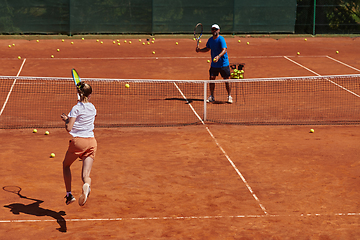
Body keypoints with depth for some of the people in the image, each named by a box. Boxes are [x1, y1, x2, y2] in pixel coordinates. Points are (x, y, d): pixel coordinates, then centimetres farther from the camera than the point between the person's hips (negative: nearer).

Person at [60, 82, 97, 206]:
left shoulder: (76, 108, -7)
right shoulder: (92, 108, 10)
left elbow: (69, 128, -12)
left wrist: (66, 119, 7)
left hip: (78, 141, -4)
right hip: (91, 141, 4)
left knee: (66, 165, 24)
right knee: (86, 174, -2)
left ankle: (69, 194, 19)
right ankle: (86, 186, -39)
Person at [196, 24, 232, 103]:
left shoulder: (221, 39, -16)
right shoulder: (210, 40, 5)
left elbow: (224, 50, -27)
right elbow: (207, 48, 19)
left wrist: (218, 56, -44)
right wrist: (199, 50, 1)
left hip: (223, 63, -5)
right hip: (214, 64, 5)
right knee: (211, 79, 1)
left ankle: (229, 96, 11)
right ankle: (211, 96, 12)